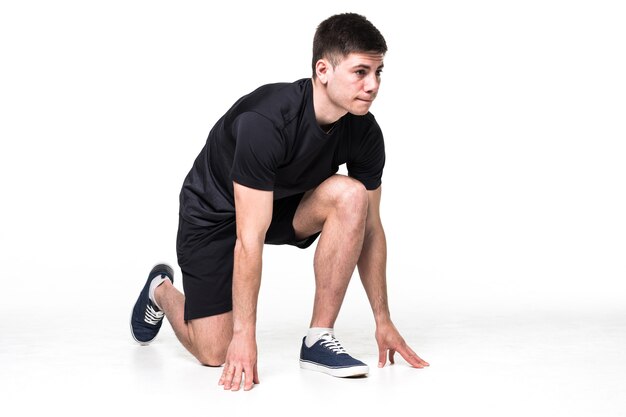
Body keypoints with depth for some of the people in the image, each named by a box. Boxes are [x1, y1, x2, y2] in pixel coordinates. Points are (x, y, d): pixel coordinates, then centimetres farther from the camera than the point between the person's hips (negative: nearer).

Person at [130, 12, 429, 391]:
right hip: (215, 213, -5)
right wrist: (245, 334, -31)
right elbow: (249, 240, -35)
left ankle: (319, 339, -15)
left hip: (286, 204, 5)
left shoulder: (364, 133, -19)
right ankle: (161, 291, 25)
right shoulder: (266, 122, -37)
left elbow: (370, 228, -6)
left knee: (350, 195, -27)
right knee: (215, 352, -11)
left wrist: (383, 320, -4)